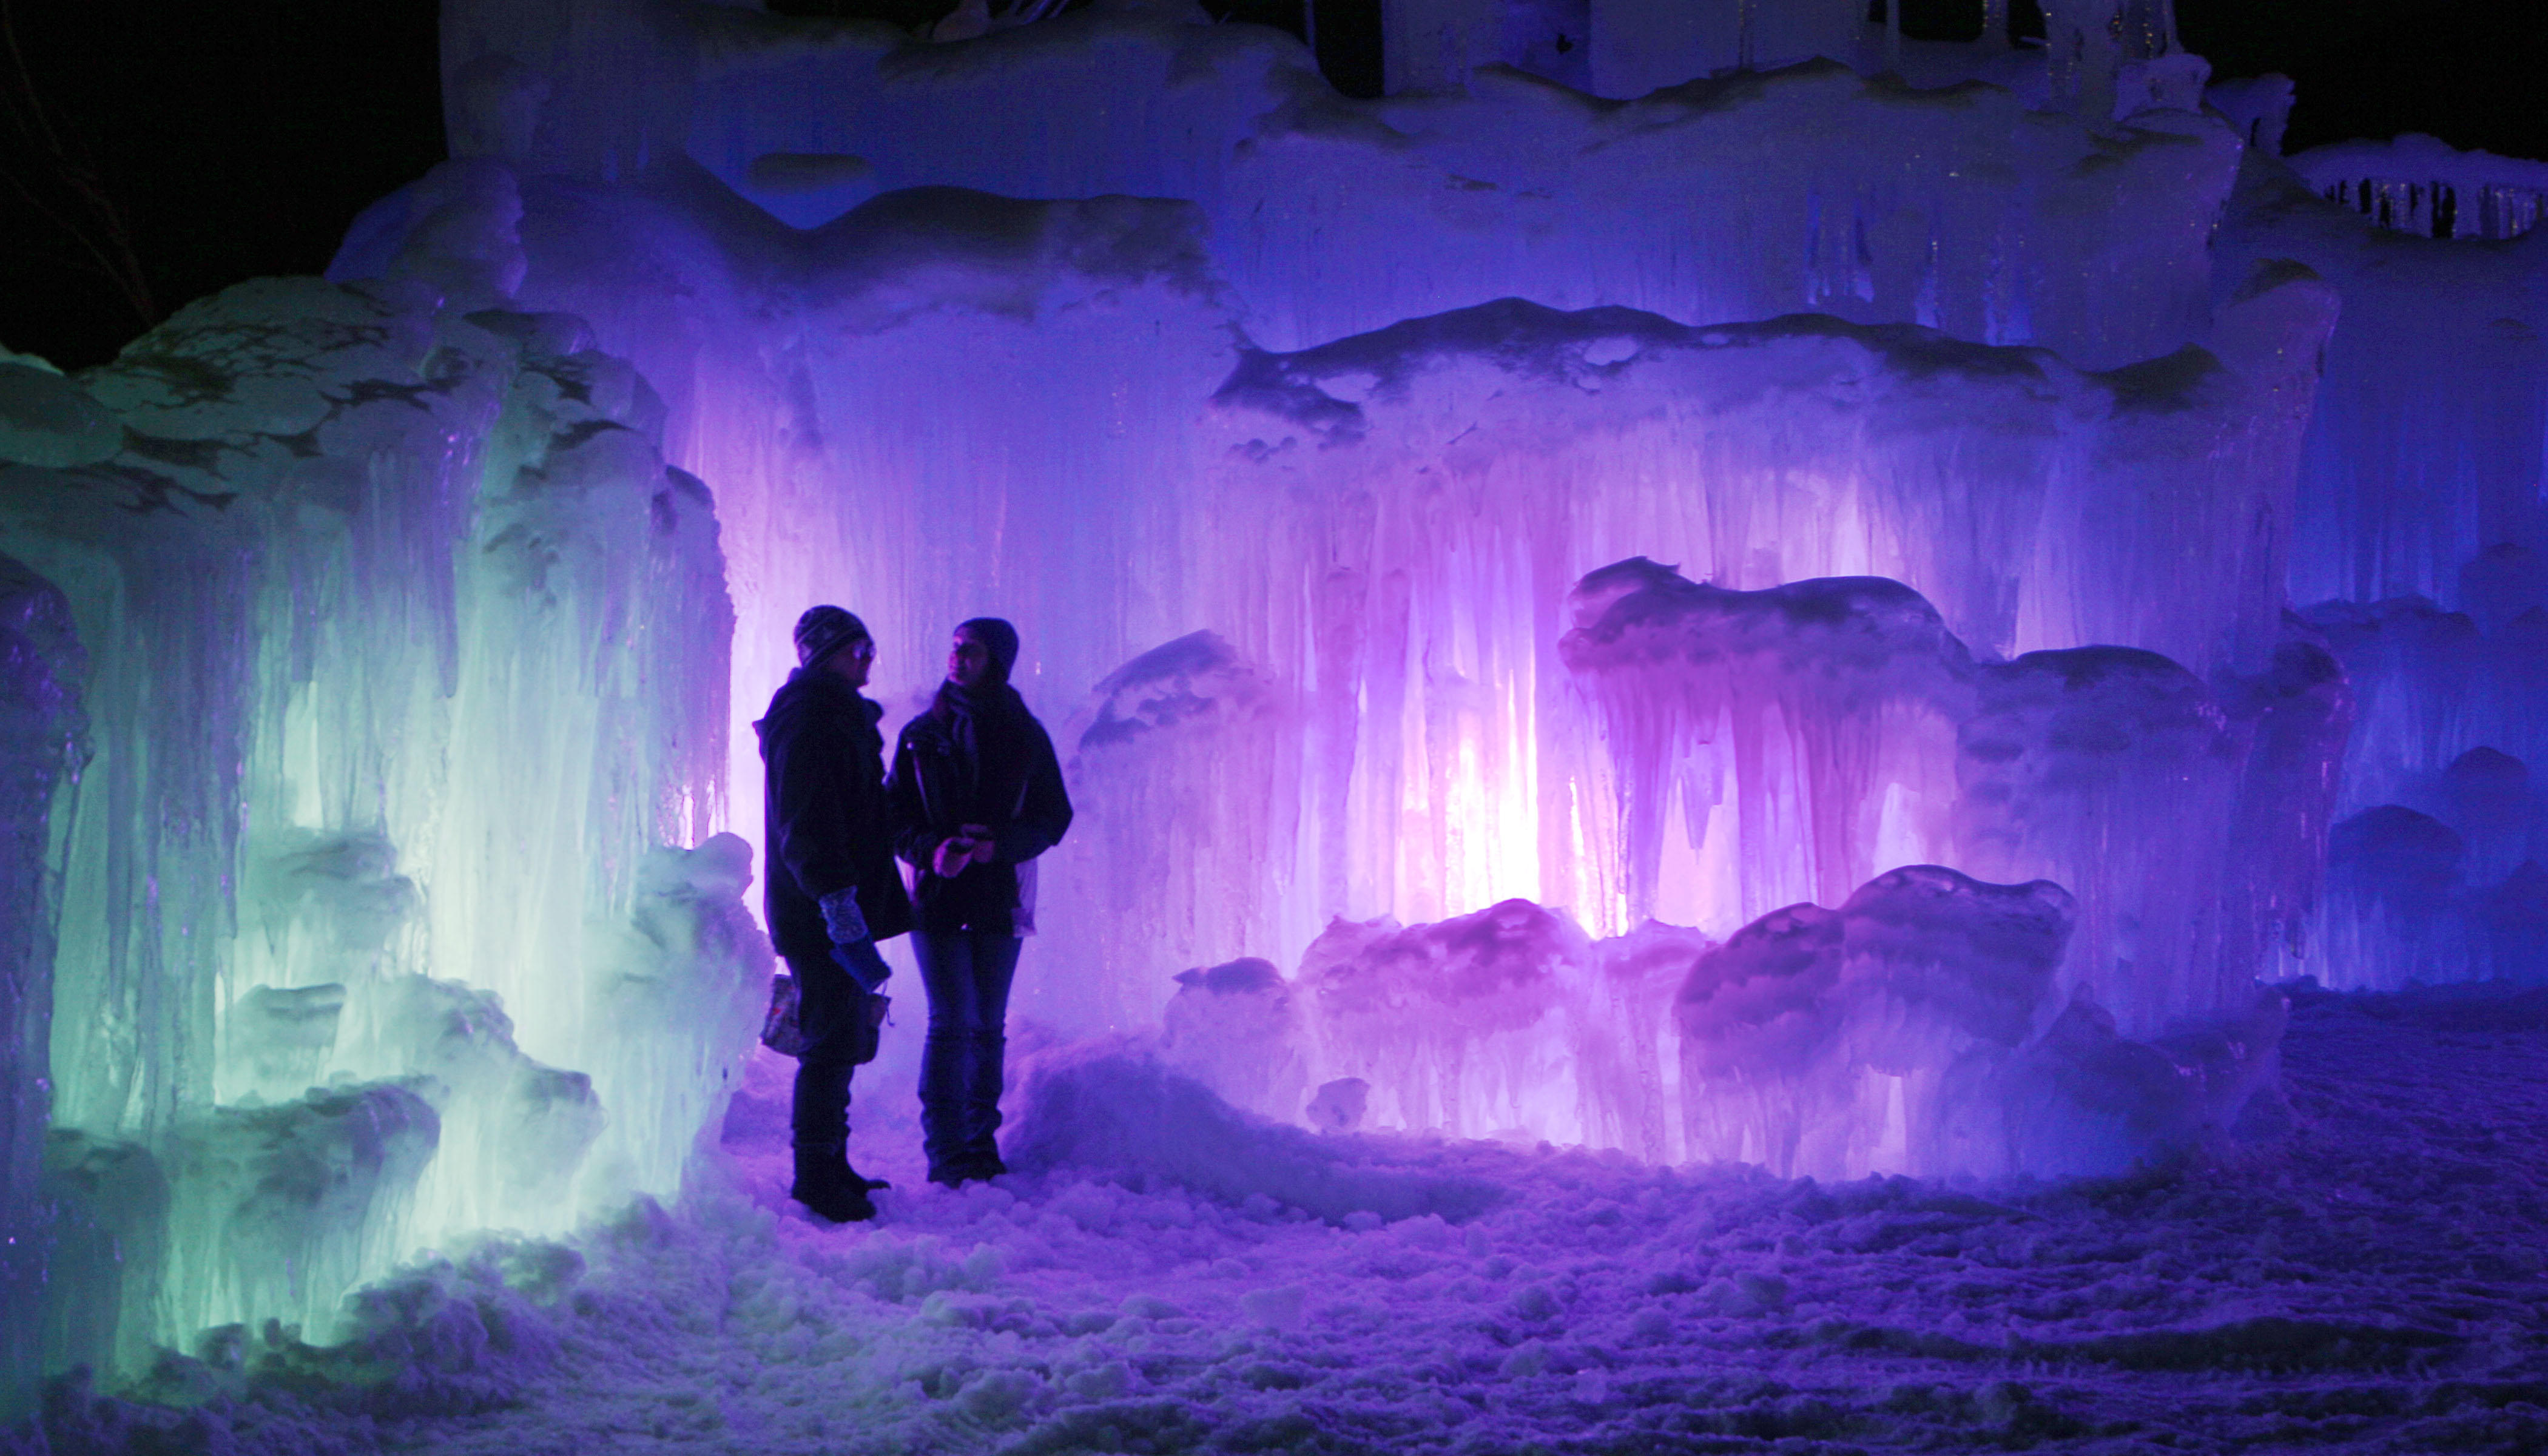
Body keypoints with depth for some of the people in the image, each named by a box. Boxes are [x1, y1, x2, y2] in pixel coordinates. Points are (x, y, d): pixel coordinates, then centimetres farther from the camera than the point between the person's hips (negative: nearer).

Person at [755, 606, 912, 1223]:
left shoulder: (837, 716, 20)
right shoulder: (808, 720, -14)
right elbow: (808, 828, -23)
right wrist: (840, 906, -28)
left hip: (839, 911, 10)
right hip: (821, 915, -10)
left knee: (841, 1041, 16)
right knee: (832, 1043, -7)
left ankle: (829, 1166, 25)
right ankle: (817, 1177, 0)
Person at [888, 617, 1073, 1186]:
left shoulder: (1025, 736, 4)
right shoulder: (922, 734, 4)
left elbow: (1053, 817, 4)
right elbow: (894, 816, 5)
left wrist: (1000, 845, -13)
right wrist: (931, 850, -15)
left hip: (1000, 898, 1)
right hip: (939, 898, -1)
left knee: (989, 1026, 7)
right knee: (951, 1023, -7)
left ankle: (981, 1142, 18)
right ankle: (945, 1151, -2)